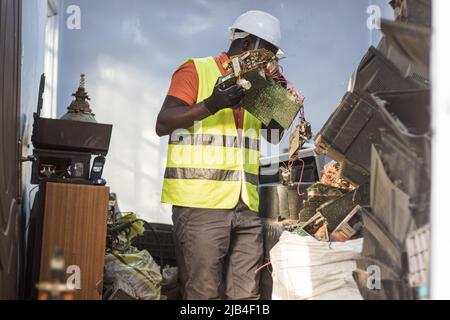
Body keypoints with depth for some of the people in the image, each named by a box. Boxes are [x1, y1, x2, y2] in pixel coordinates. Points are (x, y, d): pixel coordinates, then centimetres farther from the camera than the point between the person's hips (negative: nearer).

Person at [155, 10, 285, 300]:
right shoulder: (196, 70, 2)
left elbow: (273, 135, 26)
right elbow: (163, 124, -7)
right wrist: (211, 106, -20)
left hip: (247, 207, 7)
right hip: (201, 203, -6)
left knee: (247, 295, 2)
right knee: (204, 295, -8)